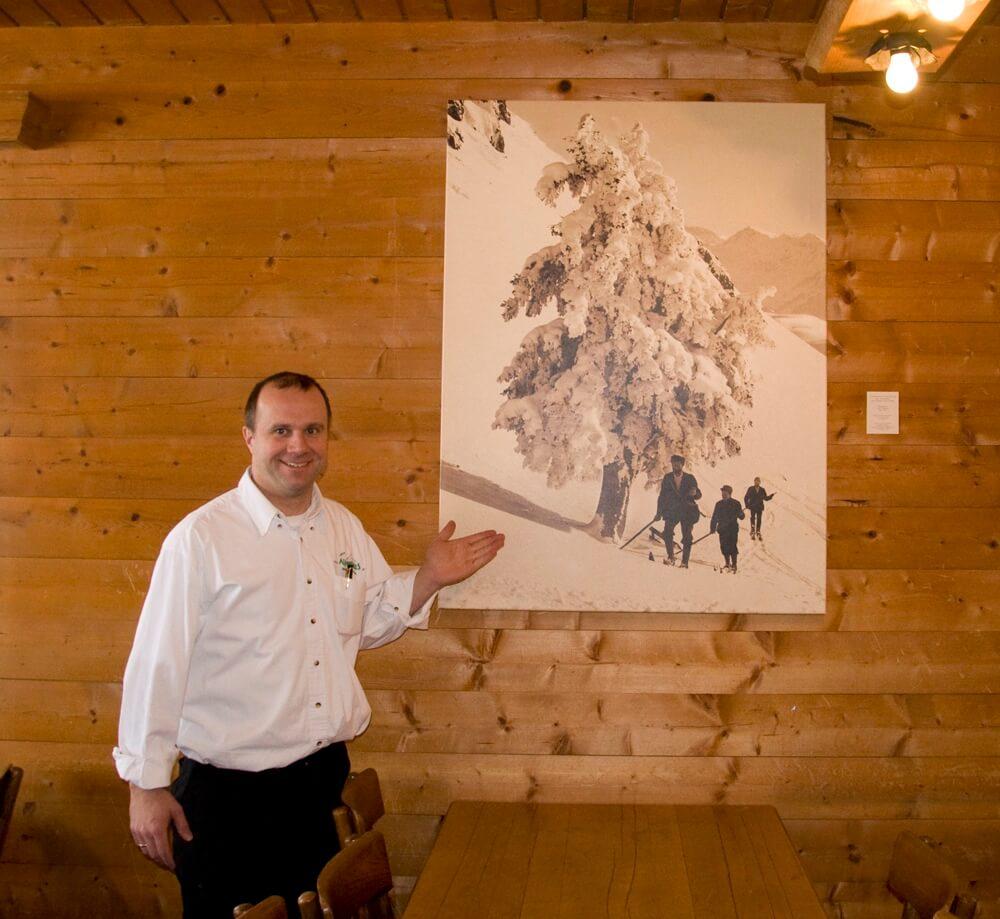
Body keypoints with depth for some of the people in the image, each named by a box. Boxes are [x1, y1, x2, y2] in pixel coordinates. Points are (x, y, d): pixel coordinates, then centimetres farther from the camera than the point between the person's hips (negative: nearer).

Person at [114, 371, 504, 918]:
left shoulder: (345, 528, 5)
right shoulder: (202, 538, -15)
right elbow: (157, 665, -12)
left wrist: (428, 579, 2)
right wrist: (146, 786, -10)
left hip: (325, 774, 6)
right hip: (227, 792, -5)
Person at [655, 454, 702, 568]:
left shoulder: (690, 478, 3)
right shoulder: (667, 477, 6)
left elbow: (698, 495, 3)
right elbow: (662, 495, 9)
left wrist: (694, 493, -22)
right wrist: (659, 512, 4)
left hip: (687, 511, 0)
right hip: (671, 511, 0)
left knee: (687, 538, -2)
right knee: (667, 532, -21)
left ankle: (684, 562, 4)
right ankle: (670, 556, -9)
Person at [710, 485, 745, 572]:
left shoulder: (736, 504, 0)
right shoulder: (719, 504, 8)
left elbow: (741, 517, -2)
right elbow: (714, 517, 11)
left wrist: (740, 514, -25)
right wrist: (712, 528, 5)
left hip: (733, 529, -3)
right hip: (722, 529, 3)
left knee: (732, 547, -7)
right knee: (724, 547, 3)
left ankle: (734, 565, 0)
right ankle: (728, 564, 18)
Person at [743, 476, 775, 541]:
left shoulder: (762, 490, 5)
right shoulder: (750, 489, -1)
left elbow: (766, 498, 7)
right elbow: (746, 498, 1)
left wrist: (771, 495, -9)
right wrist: (747, 505, -9)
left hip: (760, 507, 2)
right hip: (752, 507, -2)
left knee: (759, 520, 3)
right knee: (753, 519, -3)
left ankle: (758, 533, 11)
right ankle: (752, 533, 3)